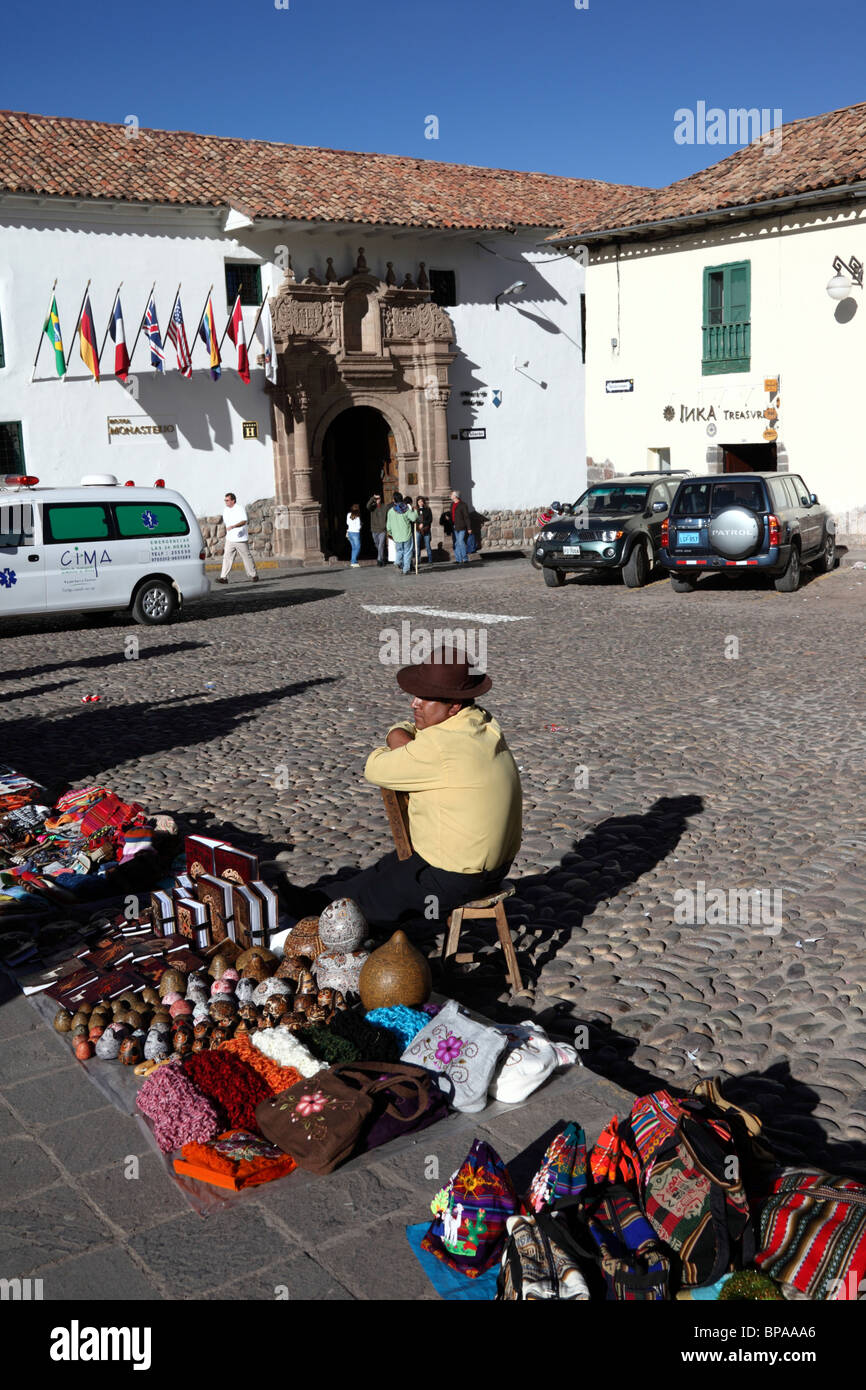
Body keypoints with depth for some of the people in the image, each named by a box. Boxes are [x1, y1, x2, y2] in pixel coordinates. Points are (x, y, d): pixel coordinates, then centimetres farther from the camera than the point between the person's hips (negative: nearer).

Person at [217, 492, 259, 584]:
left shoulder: (240, 509, -11)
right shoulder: (226, 510, 11)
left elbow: (244, 521, -24)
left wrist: (233, 526, -37)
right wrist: (226, 534, 22)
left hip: (241, 539, -6)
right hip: (230, 539, 6)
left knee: (246, 557, 3)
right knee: (227, 557, -4)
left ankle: (253, 575, 17)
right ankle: (223, 577, -8)